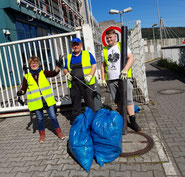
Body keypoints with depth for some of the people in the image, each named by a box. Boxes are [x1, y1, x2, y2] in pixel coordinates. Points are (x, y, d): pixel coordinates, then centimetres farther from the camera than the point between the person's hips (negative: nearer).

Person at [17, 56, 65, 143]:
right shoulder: (27, 77, 2)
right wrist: (20, 92, -15)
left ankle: (59, 131, 23)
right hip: (36, 102, 0)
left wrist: (58, 66, -22)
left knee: (53, 116, 6)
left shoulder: (43, 73, 3)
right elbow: (24, 88, 6)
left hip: (47, 100, 0)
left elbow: (54, 73, -7)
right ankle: (42, 134, 30)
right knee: (40, 118, 11)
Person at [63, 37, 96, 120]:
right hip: (73, 84, 3)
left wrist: (90, 75, -10)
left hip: (87, 82, -2)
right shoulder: (68, 57, 18)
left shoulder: (87, 54, 10)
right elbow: (65, 69, 22)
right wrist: (67, 74, 0)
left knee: (90, 102, 0)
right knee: (75, 102, 8)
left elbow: (94, 65, 4)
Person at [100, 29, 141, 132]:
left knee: (128, 99, -7)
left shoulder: (122, 46, 6)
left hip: (123, 77, -3)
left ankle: (133, 121, 1)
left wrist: (125, 70, -19)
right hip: (111, 80, 4)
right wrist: (103, 79, 10)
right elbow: (103, 65, 18)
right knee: (118, 101, 8)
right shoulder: (104, 50, 16)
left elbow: (131, 58, -4)